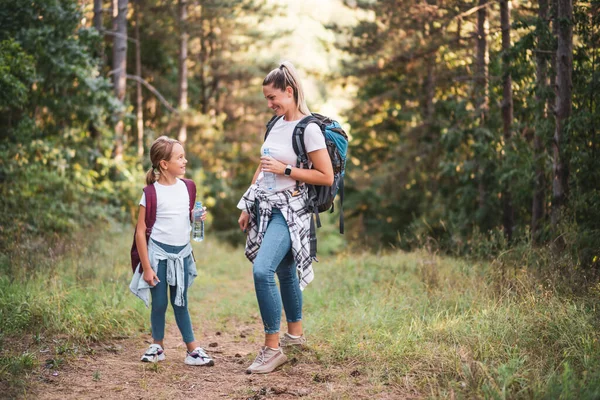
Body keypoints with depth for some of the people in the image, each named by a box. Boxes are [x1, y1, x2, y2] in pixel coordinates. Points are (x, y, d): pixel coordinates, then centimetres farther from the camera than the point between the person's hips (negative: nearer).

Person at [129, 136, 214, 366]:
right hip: (159, 253, -4)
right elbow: (140, 232, -11)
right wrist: (146, 268, -13)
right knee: (159, 303, 5)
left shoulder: (185, 187, 3)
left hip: (182, 253, 4)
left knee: (180, 303, 11)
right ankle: (157, 346, 21)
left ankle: (193, 350, 12)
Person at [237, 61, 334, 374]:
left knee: (262, 270, -21)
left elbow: (326, 176, -14)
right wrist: (247, 207, 19)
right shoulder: (276, 123, 11)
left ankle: (272, 347, -12)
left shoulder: (308, 129, -13)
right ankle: (295, 333, 31)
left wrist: (285, 169, -17)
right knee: (284, 271, 16)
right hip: (265, 205, 8)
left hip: (289, 210, -8)